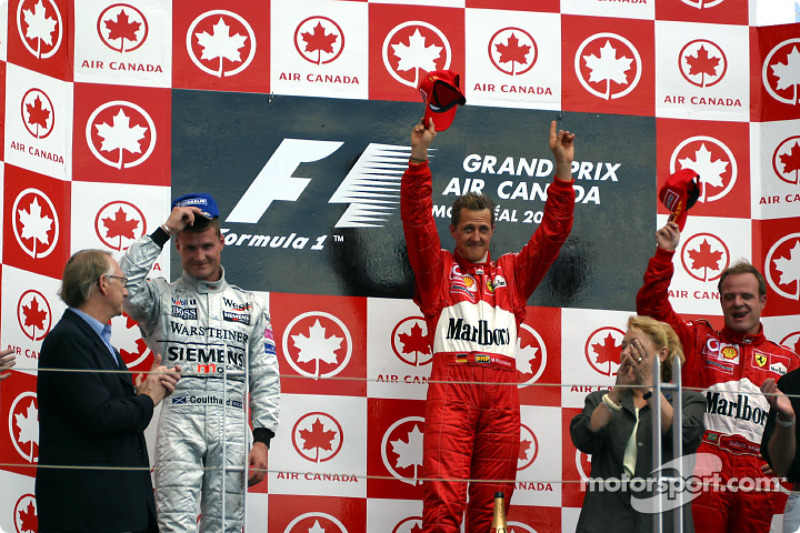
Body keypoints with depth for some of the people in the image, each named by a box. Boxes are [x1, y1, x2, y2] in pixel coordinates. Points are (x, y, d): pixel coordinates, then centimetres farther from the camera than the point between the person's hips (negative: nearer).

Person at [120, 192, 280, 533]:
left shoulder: (249, 306, 16)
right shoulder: (162, 298, 10)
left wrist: (262, 440, 1)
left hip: (231, 428, 2)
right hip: (178, 423, -2)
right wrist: (164, 231, -7)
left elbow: (265, 380, 12)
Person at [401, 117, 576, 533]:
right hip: (451, 382, -3)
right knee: (444, 497, -13)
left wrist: (563, 170, 11)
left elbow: (553, 232, 20)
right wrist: (419, 157, -5)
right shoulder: (438, 269, 17)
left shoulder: (512, 272, 24)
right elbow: (417, 221, 5)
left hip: (501, 390, 3)